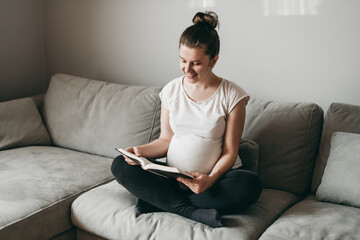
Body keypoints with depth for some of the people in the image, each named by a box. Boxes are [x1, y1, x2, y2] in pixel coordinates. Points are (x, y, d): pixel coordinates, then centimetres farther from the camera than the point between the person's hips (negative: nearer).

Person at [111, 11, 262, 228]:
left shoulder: (232, 96, -6)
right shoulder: (171, 90, 4)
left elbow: (229, 152, -7)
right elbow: (166, 139, 9)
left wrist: (210, 179, -26)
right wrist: (140, 151, -11)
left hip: (217, 178, -2)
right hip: (172, 178, 3)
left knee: (251, 184, -34)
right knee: (120, 165, -17)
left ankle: (159, 201, -23)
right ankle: (193, 212, -26)